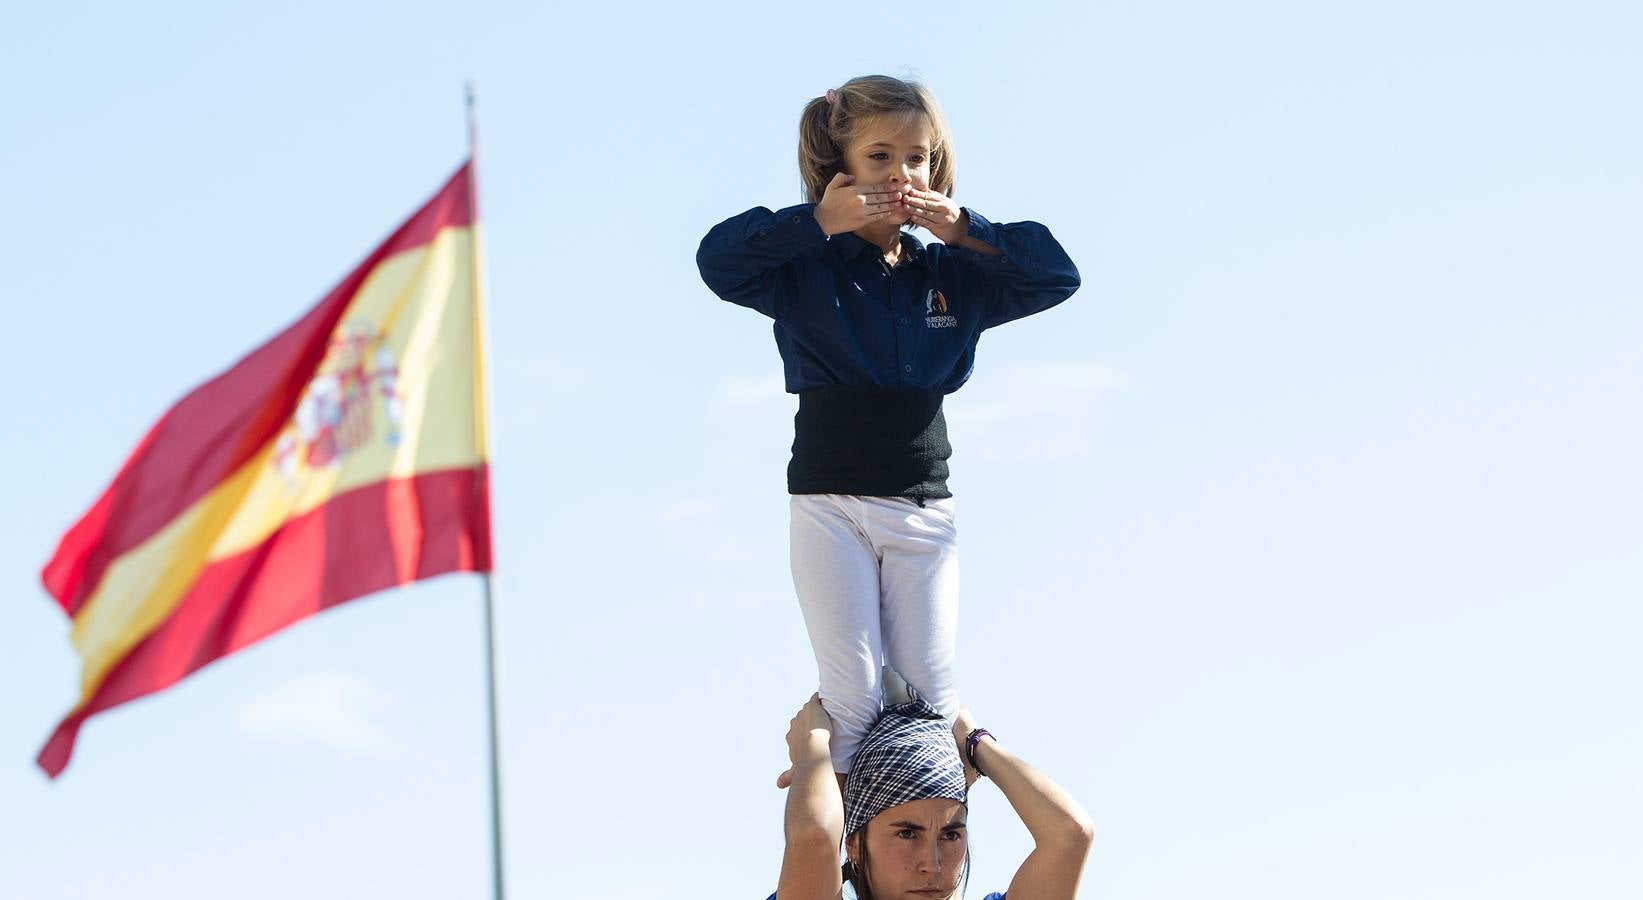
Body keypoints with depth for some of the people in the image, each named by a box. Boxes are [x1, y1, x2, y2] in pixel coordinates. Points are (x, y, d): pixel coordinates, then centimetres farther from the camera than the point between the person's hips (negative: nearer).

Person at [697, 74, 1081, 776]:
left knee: (930, 691, -1)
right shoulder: (807, 270, -1)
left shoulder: (951, 276, 10)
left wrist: (964, 231, -7)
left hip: (923, 508, 3)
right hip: (830, 505, -3)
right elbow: (717, 259, -17)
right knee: (854, 695, -8)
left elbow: (1057, 276, 4)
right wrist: (817, 222, -21)